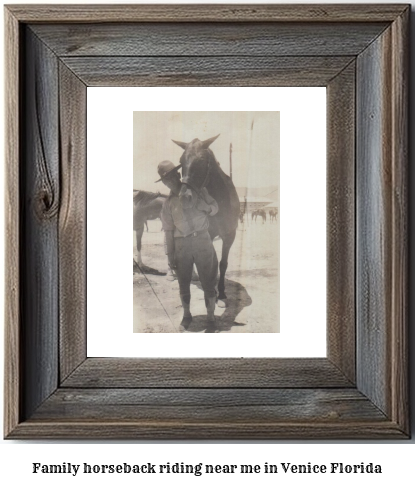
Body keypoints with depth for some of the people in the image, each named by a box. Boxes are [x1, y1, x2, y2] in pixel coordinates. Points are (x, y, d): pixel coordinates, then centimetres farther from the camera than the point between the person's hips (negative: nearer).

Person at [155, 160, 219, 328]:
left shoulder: (197, 190, 5)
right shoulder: (168, 204, 8)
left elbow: (214, 208, 6)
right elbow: (168, 231, 8)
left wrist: (199, 202, -14)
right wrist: (170, 255, 5)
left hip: (202, 240, -2)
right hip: (181, 244, 2)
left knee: (208, 282, 1)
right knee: (184, 283, 11)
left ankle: (211, 315, 14)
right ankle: (186, 314, 28)